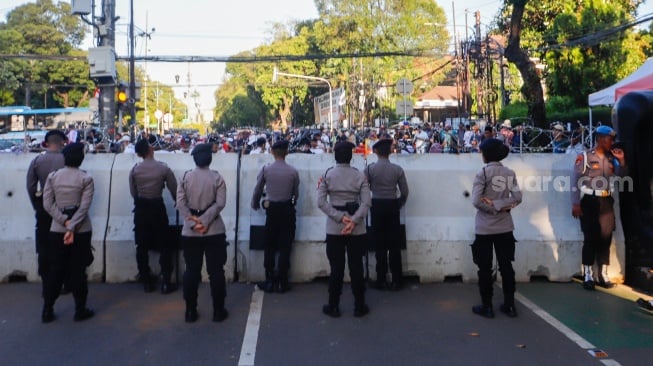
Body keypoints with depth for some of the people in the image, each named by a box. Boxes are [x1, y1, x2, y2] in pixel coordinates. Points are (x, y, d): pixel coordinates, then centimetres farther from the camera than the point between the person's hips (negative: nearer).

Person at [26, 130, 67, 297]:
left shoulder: (37, 160, -4)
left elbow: (31, 186, -2)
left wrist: (37, 207, 9)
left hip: (44, 208, 1)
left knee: (44, 248, 10)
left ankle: (46, 285, 14)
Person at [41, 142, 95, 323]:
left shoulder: (52, 176, 1)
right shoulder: (86, 179, -8)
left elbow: (48, 204, -5)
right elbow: (84, 206, -15)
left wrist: (65, 222, -9)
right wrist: (72, 227, -15)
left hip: (57, 230, 3)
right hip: (81, 230, -3)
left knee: (55, 270, 11)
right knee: (78, 270, 6)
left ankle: (47, 311, 17)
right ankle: (80, 310, 13)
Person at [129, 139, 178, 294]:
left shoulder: (134, 170, -3)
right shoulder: (163, 168, -10)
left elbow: (133, 192, 3)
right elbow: (174, 190, -4)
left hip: (140, 209, 3)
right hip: (157, 207, -2)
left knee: (142, 247, 10)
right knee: (165, 246, 7)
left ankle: (146, 282, 16)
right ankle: (166, 283, 5)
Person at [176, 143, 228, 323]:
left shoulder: (185, 177, 1)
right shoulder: (217, 177, -4)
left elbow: (180, 203, -8)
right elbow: (220, 203, -14)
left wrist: (193, 223, -11)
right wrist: (204, 221, -14)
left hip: (190, 232, 2)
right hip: (214, 230, -2)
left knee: (191, 271, 9)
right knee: (216, 271, 5)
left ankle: (190, 311, 15)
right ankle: (218, 311, 11)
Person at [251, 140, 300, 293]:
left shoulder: (265, 169, -6)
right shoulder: (293, 172, -7)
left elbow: (257, 190, 2)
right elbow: (296, 194, 1)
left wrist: (255, 205, 21)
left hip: (271, 210, 0)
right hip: (287, 210, 0)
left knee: (270, 247, 10)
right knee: (285, 247, 6)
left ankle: (269, 282, 12)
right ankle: (282, 282, 9)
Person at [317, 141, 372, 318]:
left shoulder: (327, 175, -3)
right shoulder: (360, 176, -3)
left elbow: (321, 202, -10)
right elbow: (366, 203, -13)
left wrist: (340, 217, -12)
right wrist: (353, 221, -18)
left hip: (334, 228, 0)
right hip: (357, 229, 0)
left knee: (336, 268, 7)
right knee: (356, 267, 8)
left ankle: (333, 307, 15)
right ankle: (359, 307, 17)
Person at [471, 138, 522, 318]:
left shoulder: (482, 173, -11)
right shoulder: (510, 173, 2)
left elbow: (476, 201, -18)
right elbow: (517, 198, -6)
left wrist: (493, 206, -7)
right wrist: (501, 205, -7)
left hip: (485, 228, -4)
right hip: (505, 227, 4)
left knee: (485, 267, 5)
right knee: (506, 265, 11)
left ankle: (487, 306, 11)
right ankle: (509, 305, 17)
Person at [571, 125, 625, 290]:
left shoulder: (611, 158, 12)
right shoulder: (584, 157, -6)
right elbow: (575, 180, -9)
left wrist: (621, 160, 4)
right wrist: (575, 204, -14)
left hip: (606, 201, 6)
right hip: (590, 201, -5)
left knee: (606, 238, 6)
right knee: (590, 238, -3)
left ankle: (602, 275, 14)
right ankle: (588, 276, 3)